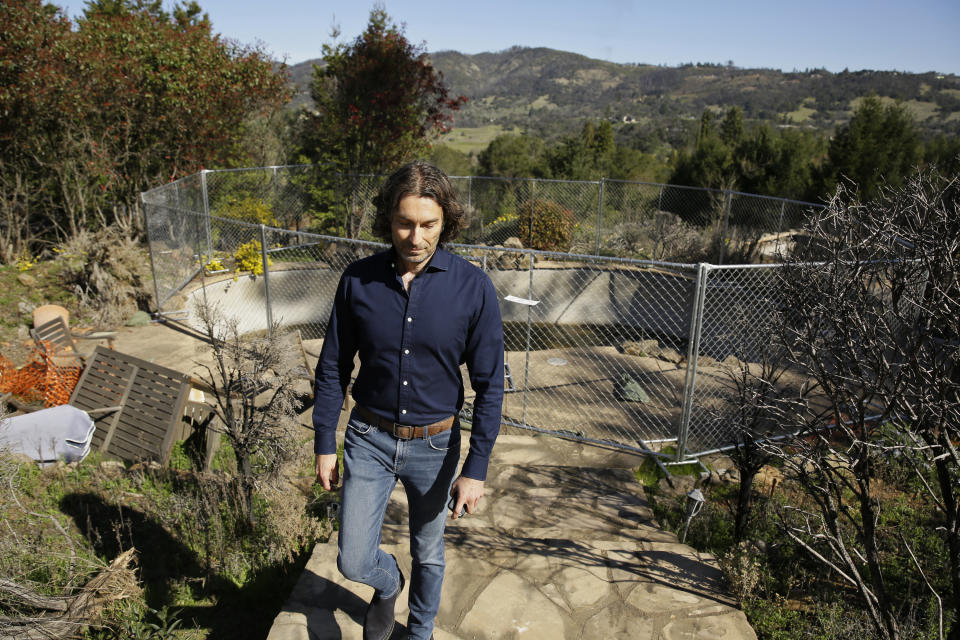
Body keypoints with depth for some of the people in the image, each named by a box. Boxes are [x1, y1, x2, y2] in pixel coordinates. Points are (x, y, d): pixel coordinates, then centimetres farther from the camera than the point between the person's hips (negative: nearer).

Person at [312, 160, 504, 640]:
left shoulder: (473, 287, -16)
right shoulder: (358, 280, -10)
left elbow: (489, 385, -11)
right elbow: (333, 368, 1)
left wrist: (476, 469, -12)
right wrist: (324, 443, 1)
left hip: (435, 444, -1)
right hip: (369, 439, 1)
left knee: (428, 554, 19)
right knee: (354, 561, 5)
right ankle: (388, 584, 42)